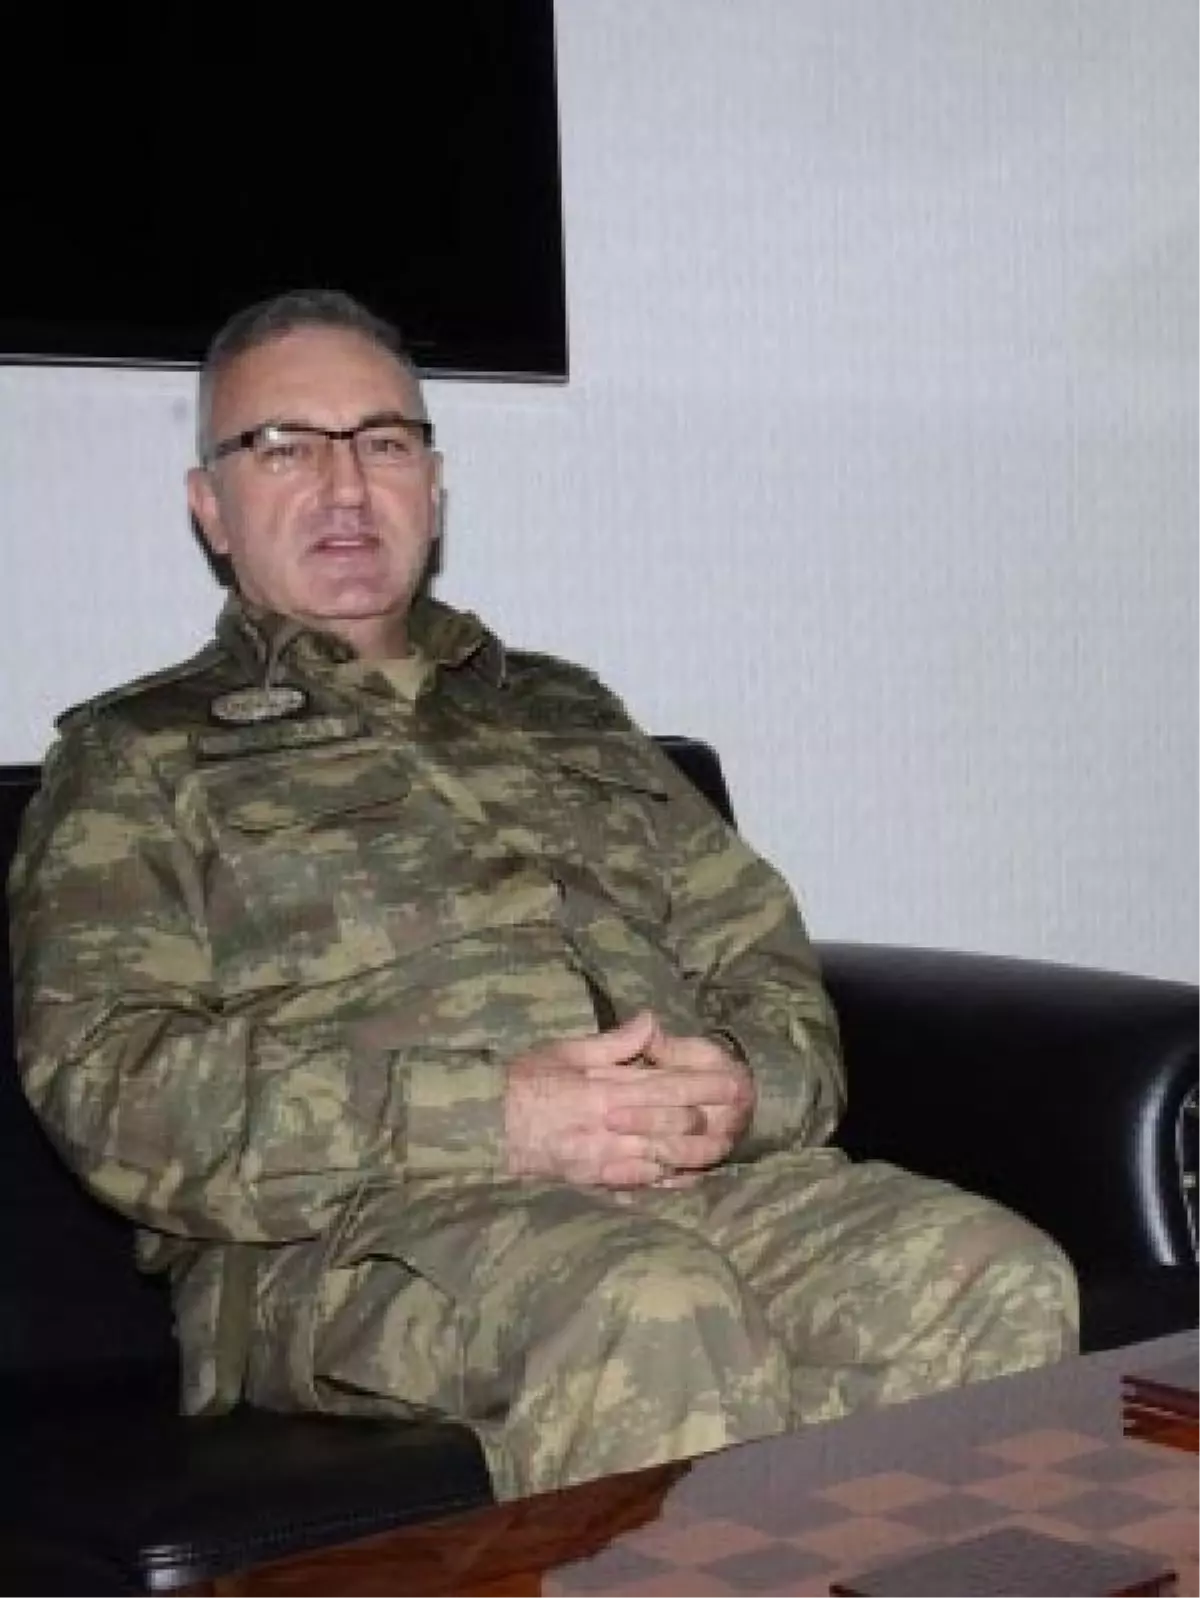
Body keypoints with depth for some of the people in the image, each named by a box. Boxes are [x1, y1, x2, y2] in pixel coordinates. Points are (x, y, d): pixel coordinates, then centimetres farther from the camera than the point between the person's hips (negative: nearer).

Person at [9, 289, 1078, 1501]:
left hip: (712, 1175, 5)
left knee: (1002, 1283, -23)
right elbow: (103, 1080, -2)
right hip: (346, 1231, -4)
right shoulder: (138, 758, 13)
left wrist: (747, 1085, -3)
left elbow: (765, 956, 24)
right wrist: (488, 1118, -15)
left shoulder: (566, 712, 28)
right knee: (651, 1302, -36)